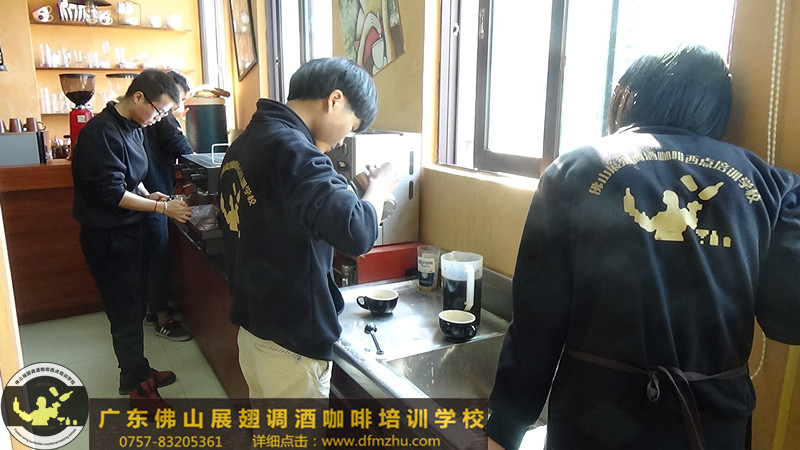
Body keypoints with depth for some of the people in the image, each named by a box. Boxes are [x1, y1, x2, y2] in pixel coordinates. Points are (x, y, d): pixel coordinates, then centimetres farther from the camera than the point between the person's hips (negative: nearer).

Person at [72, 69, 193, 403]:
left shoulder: (131, 128, 6)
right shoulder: (101, 132, -22)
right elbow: (112, 192, -24)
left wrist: (148, 195, 0)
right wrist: (162, 207, -21)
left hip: (125, 231, 9)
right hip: (107, 236, -9)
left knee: (133, 304, 18)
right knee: (126, 310, 1)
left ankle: (137, 371, 33)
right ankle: (137, 385, 16)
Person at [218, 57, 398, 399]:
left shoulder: (245, 143, 7)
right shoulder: (291, 149, -23)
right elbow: (357, 233, -33)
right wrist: (378, 187, -15)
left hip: (252, 328, 9)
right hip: (292, 340, -9)